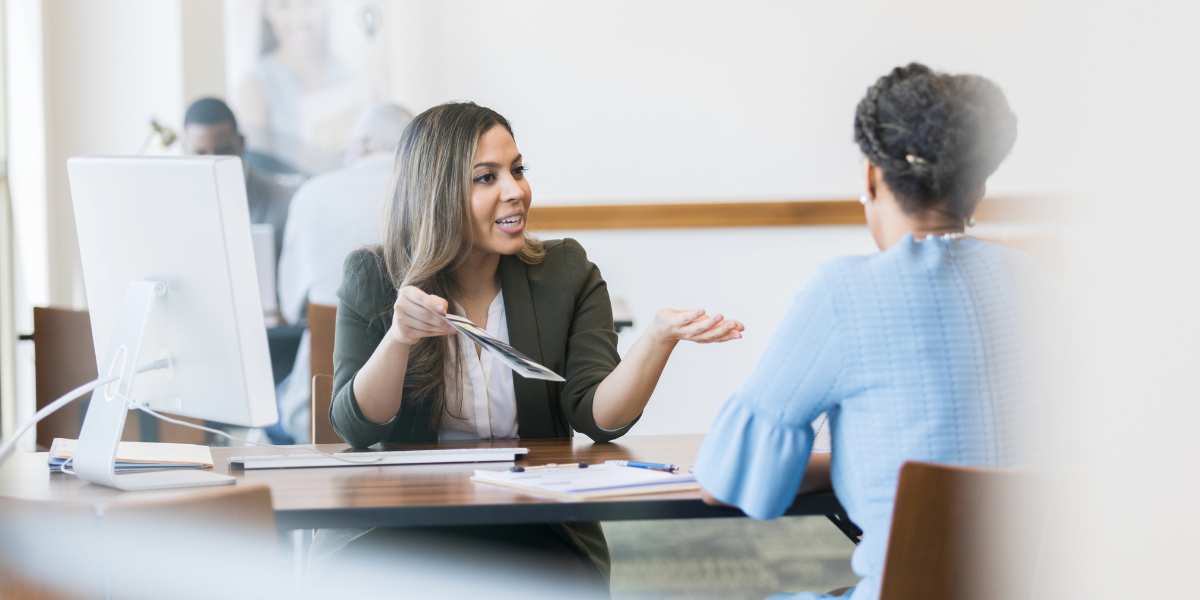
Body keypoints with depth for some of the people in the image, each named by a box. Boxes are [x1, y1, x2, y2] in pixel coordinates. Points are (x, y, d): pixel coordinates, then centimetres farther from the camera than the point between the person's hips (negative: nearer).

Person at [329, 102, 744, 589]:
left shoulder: (566, 272, 3)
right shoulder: (371, 278, 1)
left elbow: (598, 416, -8)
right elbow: (356, 429, -6)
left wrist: (659, 336, -25)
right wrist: (399, 338, -24)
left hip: (539, 533, 0)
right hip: (410, 531, 0)